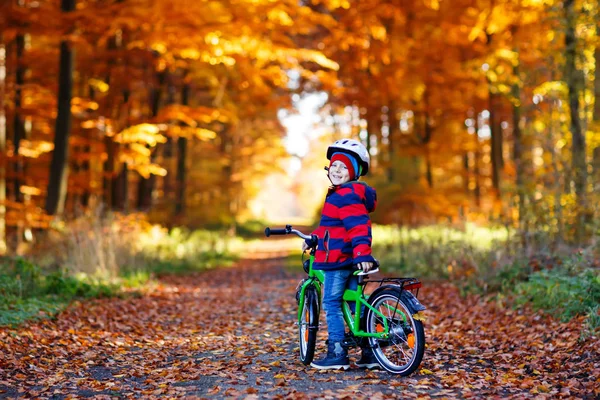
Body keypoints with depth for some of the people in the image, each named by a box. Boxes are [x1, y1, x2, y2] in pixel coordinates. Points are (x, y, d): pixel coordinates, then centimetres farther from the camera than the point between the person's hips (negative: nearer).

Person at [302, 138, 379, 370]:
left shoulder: (347, 196, -15)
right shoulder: (339, 194, 18)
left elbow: (358, 226, -26)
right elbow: (330, 225, 30)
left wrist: (362, 253, -35)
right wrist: (313, 239, 33)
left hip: (338, 259, -10)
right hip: (347, 259, 10)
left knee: (331, 304, -5)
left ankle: (337, 354, -3)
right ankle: (370, 353, 16)